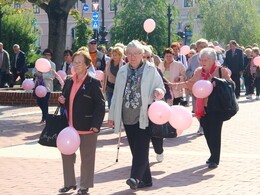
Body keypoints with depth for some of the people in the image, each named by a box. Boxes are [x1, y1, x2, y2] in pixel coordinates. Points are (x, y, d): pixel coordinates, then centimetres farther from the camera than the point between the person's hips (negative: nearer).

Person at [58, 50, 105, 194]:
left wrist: (96, 125, -17)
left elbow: (100, 105, -11)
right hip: (70, 126, 6)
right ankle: (69, 183, 25)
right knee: (66, 154, 11)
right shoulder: (69, 82, 10)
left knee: (87, 157, 5)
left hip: (86, 127, -6)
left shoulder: (93, 83, -9)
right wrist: (62, 101, -2)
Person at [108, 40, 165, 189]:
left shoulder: (151, 70, 1)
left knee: (141, 148, -13)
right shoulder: (122, 71, 13)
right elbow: (117, 94, 15)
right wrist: (112, 115, 13)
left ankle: (135, 177, -20)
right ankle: (145, 180, 16)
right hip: (128, 117, 5)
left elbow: (160, 87, 5)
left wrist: (158, 92, -20)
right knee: (135, 149, 7)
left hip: (144, 116, -5)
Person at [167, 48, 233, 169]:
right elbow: (191, 84, 23)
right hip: (203, 107, 5)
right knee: (207, 132, 8)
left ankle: (215, 159, 4)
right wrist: (176, 85, 13)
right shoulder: (198, 71, 10)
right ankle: (213, 155, 24)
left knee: (214, 133, -5)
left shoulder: (221, 71, -5)